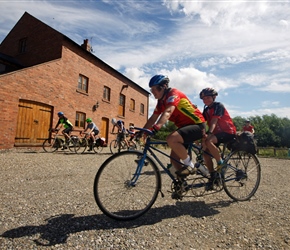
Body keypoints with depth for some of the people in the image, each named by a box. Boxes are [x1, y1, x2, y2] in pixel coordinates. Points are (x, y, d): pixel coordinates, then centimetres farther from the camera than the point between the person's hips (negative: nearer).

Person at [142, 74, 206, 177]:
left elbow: (168, 112, -35)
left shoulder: (173, 93, -18)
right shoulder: (161, 101, 8)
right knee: (174, 158, 2)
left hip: (197, 125, -9)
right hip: (184, 126, 9)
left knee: (171, 139, -32)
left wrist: (156, 127, -49)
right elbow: (153, 118, 7)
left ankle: (190, 166, -13)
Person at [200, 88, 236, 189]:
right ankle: (212, 175, 3)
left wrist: (208, 134, -41)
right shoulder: (206, 110, 10)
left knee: (208, 141, -33)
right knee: (204, 150, -9)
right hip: (217, 132, 8)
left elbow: (214, 121, -27)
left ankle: (221, 164, -16)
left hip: (228, 132, -8)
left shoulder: (218, 106, -12)